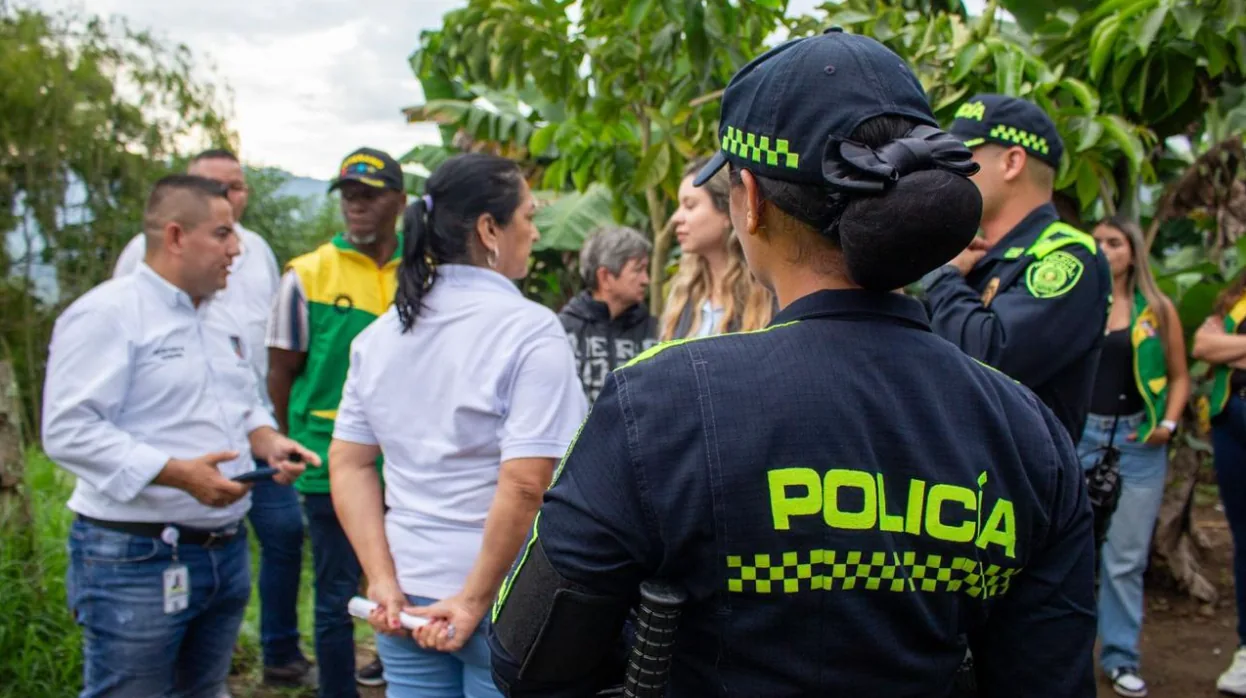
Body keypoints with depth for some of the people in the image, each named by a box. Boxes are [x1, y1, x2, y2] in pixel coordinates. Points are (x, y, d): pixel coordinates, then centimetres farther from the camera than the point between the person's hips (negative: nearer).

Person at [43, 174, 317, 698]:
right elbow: (69, 431, -20)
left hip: (227, 551, 8)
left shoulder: (222, 319, 14)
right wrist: (177, 473, -26)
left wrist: (269, 442, 1)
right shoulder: (106, 314, -13)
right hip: (136, 559, -8)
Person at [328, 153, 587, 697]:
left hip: (408, 599, 5)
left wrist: (383, 582, 1)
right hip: (503, 603, -5)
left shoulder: (382, 332, 4)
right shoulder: (530, 331, -14)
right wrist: (474, 603, -14)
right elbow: (525, 485, -21)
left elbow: (349, 464, 4)